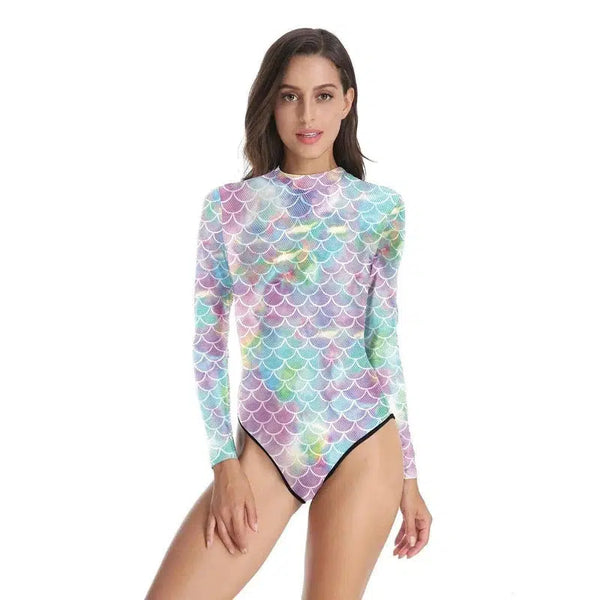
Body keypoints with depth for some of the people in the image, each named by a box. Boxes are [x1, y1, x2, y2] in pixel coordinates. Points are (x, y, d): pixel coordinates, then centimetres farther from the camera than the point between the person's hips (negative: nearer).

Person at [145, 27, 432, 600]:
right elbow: (208, 341, 3)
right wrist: (224, 462, -5)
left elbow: (384, 342, 5)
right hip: (264, 443, 1)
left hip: (361, 442, -1)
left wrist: (408, 475, 5)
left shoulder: (380, 208, 3)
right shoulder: (227, 205, 4)